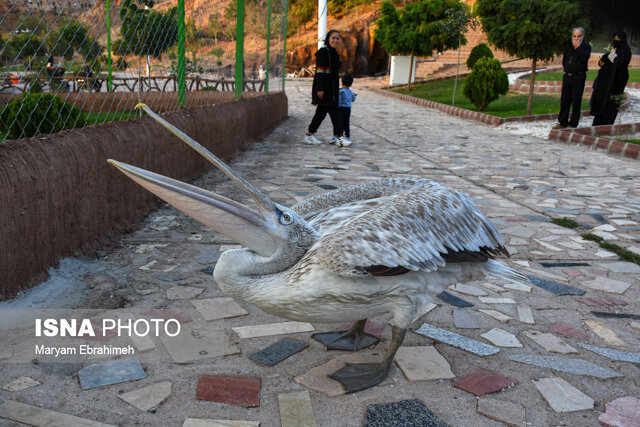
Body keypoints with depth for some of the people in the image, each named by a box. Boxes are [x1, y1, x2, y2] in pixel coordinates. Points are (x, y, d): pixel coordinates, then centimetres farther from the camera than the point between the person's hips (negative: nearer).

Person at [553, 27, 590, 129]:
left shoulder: (586, 47, 1)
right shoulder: (568, 46, 15)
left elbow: (584, 58, -17)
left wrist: (578, 47, -14)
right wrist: (566, 68, 3)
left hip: (579, 76, -5)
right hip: (567, 75, 5)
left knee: (576, 101, -3)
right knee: (564, 100, 6)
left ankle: (573, 124, 2)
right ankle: (563, 122, 13)